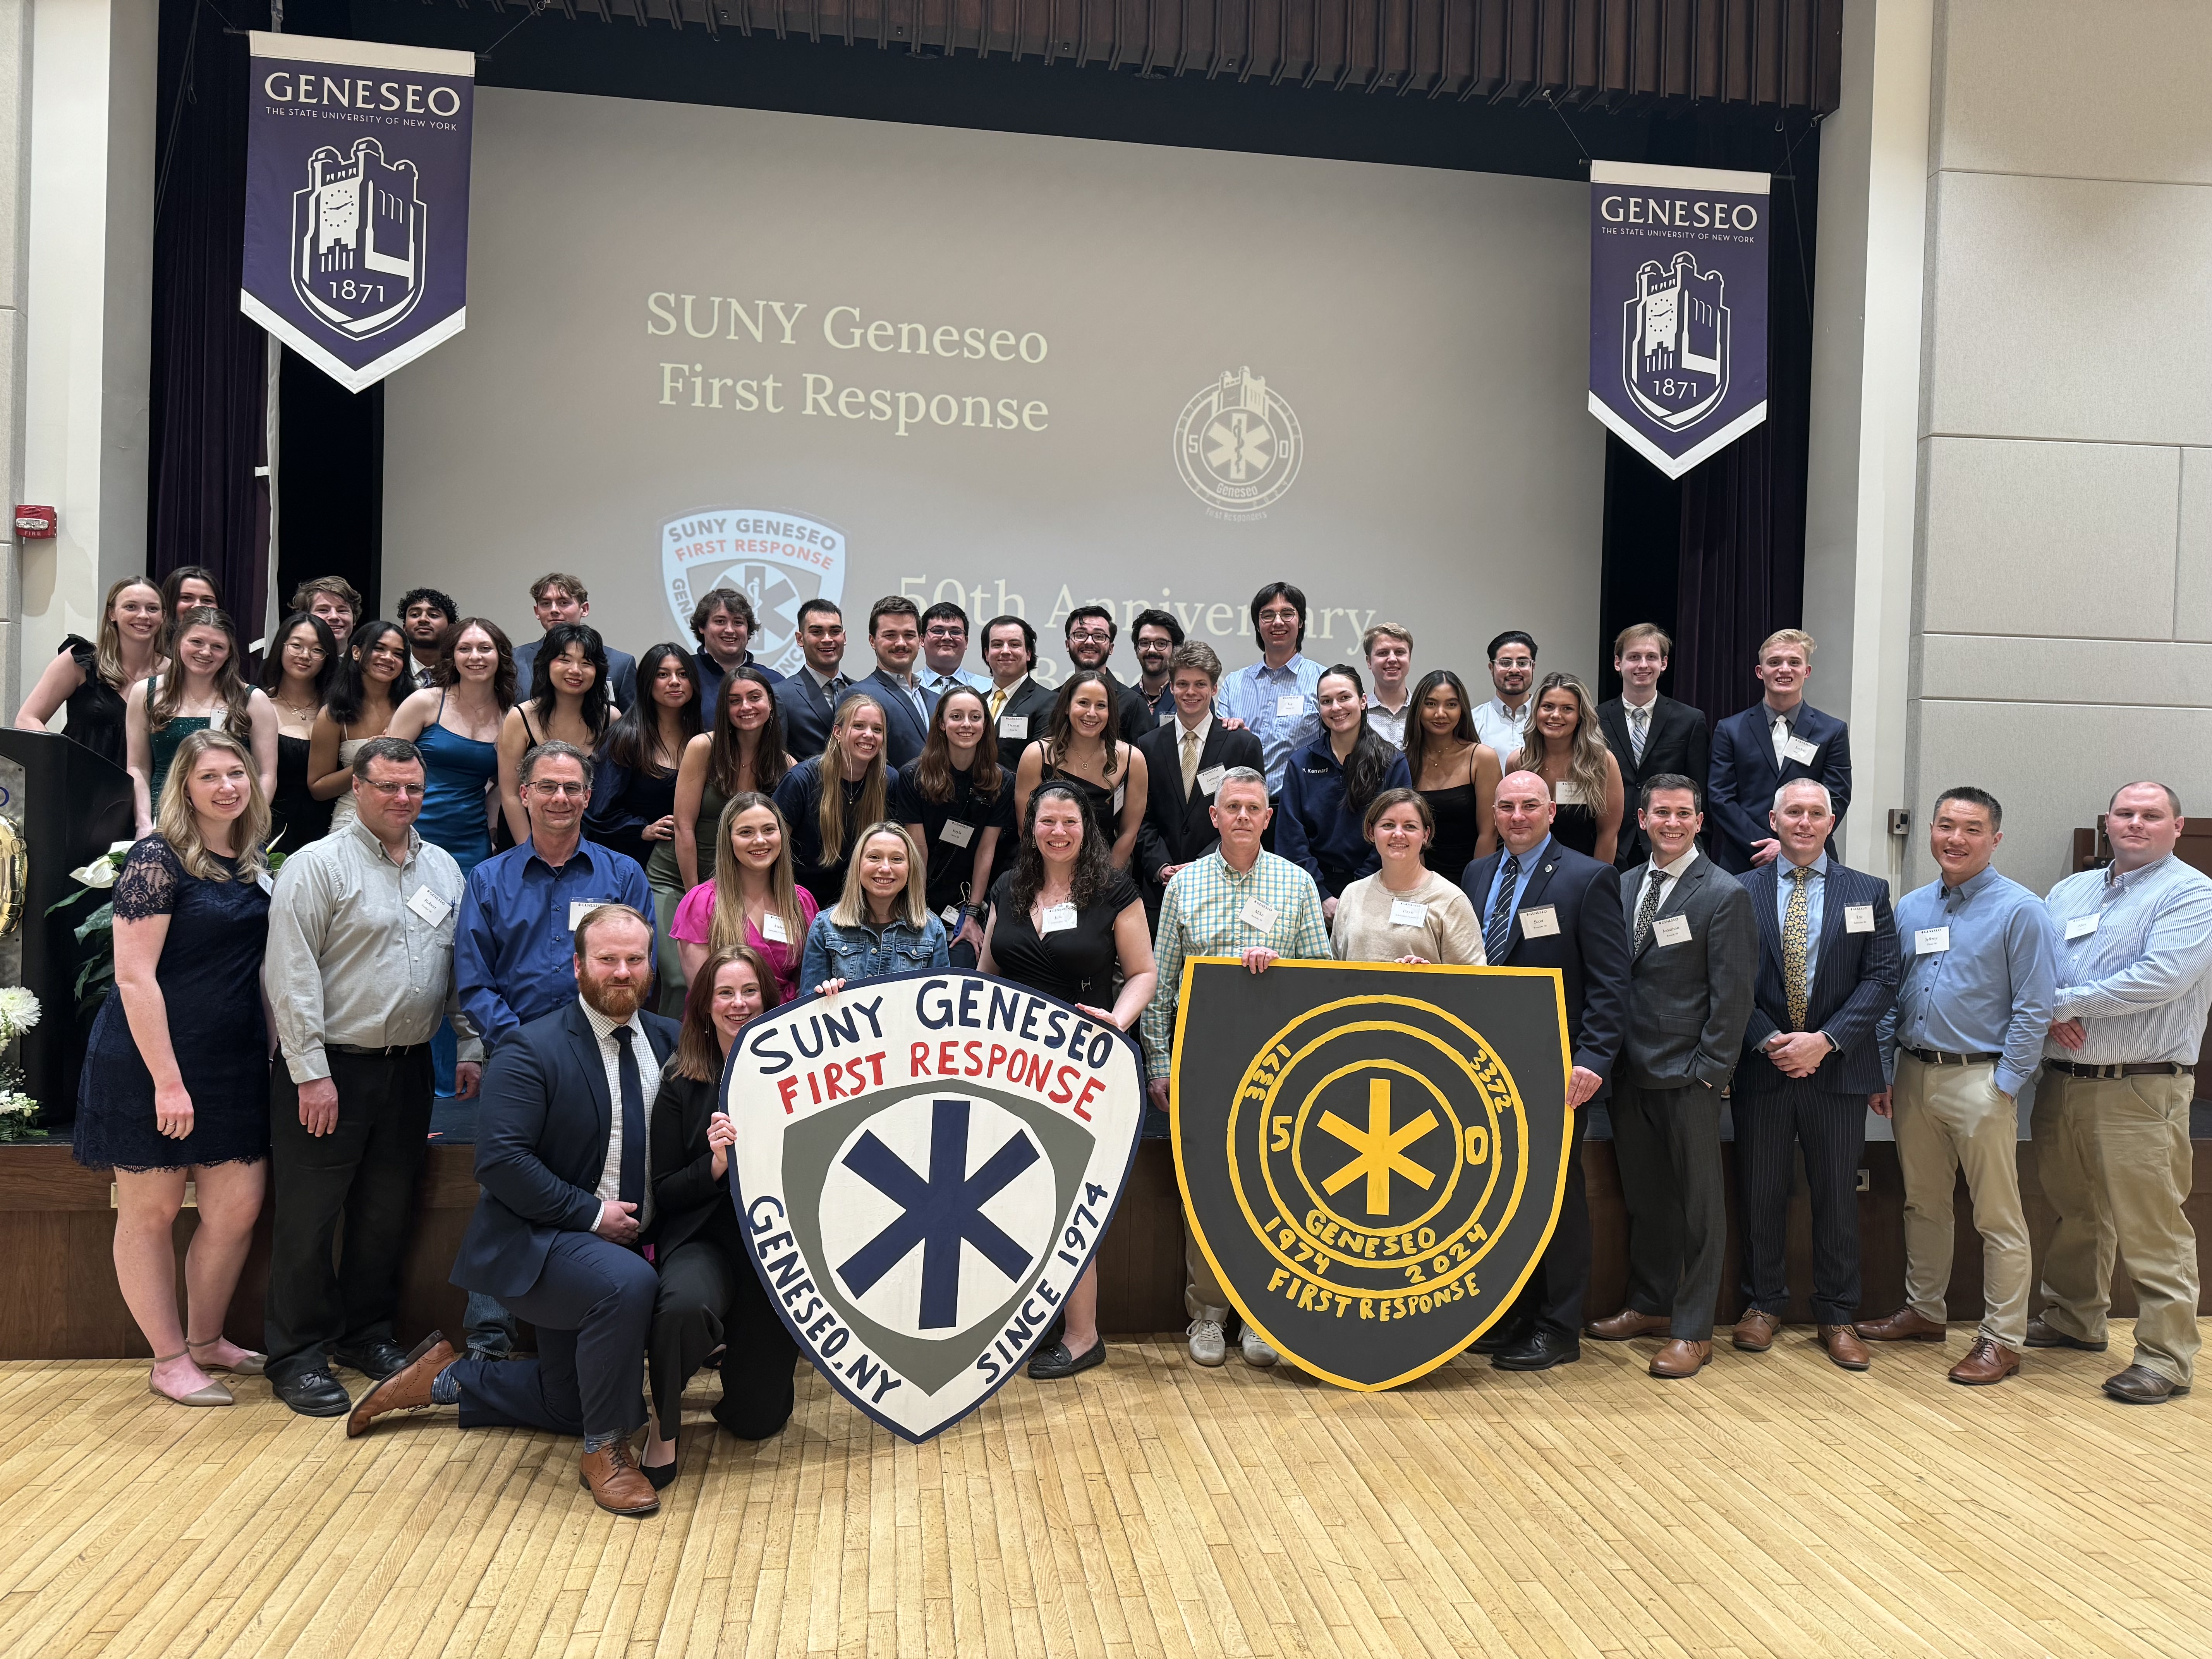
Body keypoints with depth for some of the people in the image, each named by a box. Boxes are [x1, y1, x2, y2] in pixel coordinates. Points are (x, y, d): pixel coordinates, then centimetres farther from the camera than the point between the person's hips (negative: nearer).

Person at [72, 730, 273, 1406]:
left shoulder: (252, 865, 9)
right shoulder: (158, 859, -12)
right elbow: (134, 976, -16)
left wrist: (271, 1051, 7)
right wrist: (168, 1079, -19)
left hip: (234, 1064, 7)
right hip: (152, 1062, -6)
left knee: (238, 1207, 7)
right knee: (151, 1211, 6)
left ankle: (206, 1340, 26)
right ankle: (169, 1360, 17)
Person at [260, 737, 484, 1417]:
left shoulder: (444, 869, 10)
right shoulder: (318, 866, -8)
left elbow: (461, 968, 14)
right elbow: (292, 976, -13)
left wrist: (470, 1048, 7)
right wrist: (312, 1073, -16)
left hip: (409, 1067, 6)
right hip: (330, 1068, -5)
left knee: (387, 1210, 14)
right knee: (311, 1215, 2)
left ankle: (366, 1335, 29)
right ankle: (297, 1357, 14)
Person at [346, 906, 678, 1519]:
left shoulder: (669, 1043, 2)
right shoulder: (532, 1051, -15)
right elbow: (500, 1158, -23)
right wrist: (590, 1213, -24)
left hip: (622, 1243, 7)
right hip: (535, 1242, -7)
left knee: (567, 1403, 15)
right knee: (628, 1284, -36)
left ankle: (445, 1378, 37)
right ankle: (605, 1451, -17)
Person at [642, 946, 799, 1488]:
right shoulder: (681, 1082, -1)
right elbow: (664, 1193, -1)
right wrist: (714, 1164, -22)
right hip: (706, 1239, -1)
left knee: (757, 1418, 6)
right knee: (683, 1305, -38)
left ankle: (746, 1354, 43)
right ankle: (664, 1420, -7)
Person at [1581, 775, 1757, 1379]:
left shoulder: (1725, 895, -6)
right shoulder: (1624, 888, 11)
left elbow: (1732, 994, -9)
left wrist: (1708, 1069, -13)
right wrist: (1610, 1056, 5)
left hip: (1688, 1078, -6)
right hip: (1632, 1072, 6)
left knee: (1699, 1204, 3)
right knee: (1643, 1197, 15)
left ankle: (1693, 1330, 10)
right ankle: (1649, 1306, 29)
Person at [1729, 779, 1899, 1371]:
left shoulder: (1868, 893, 5)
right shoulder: (1741, 893, 3)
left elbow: (1882, 978, -2)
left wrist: (1825, 1040, -13)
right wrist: (1768, 1041, -12)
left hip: (1838, 1069, 0)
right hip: (1761, 1068, 0)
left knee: (1838, 1196, 7)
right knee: (1760, 1193, 7)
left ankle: (1837, 1316, 20)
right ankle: (1763, 1304, 22)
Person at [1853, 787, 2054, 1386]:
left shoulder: (2019, 910, -7)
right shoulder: (1910, 908, 9)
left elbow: (2033, 1009, -10)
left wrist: (2003, 1087, -14)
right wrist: (1884, 1073, 7)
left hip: (1979, 1080, -6)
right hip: (1914, 1074, 6)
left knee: (1998, 1217, 2)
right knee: (1923, 1204, 16)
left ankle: (2003, 1339, 12)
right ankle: (1923, 1312, 29)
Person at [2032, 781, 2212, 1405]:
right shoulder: (2070, 891, 15)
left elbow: (2161, 978, -18)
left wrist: (2066, 1001, -12)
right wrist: (2050, 1011, -9)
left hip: (2140, 1090, -6)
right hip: (2061, 1082, 6)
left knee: (2151, 1229, -4)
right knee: (2074, 1213, 17)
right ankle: (2073, 1320, 32)